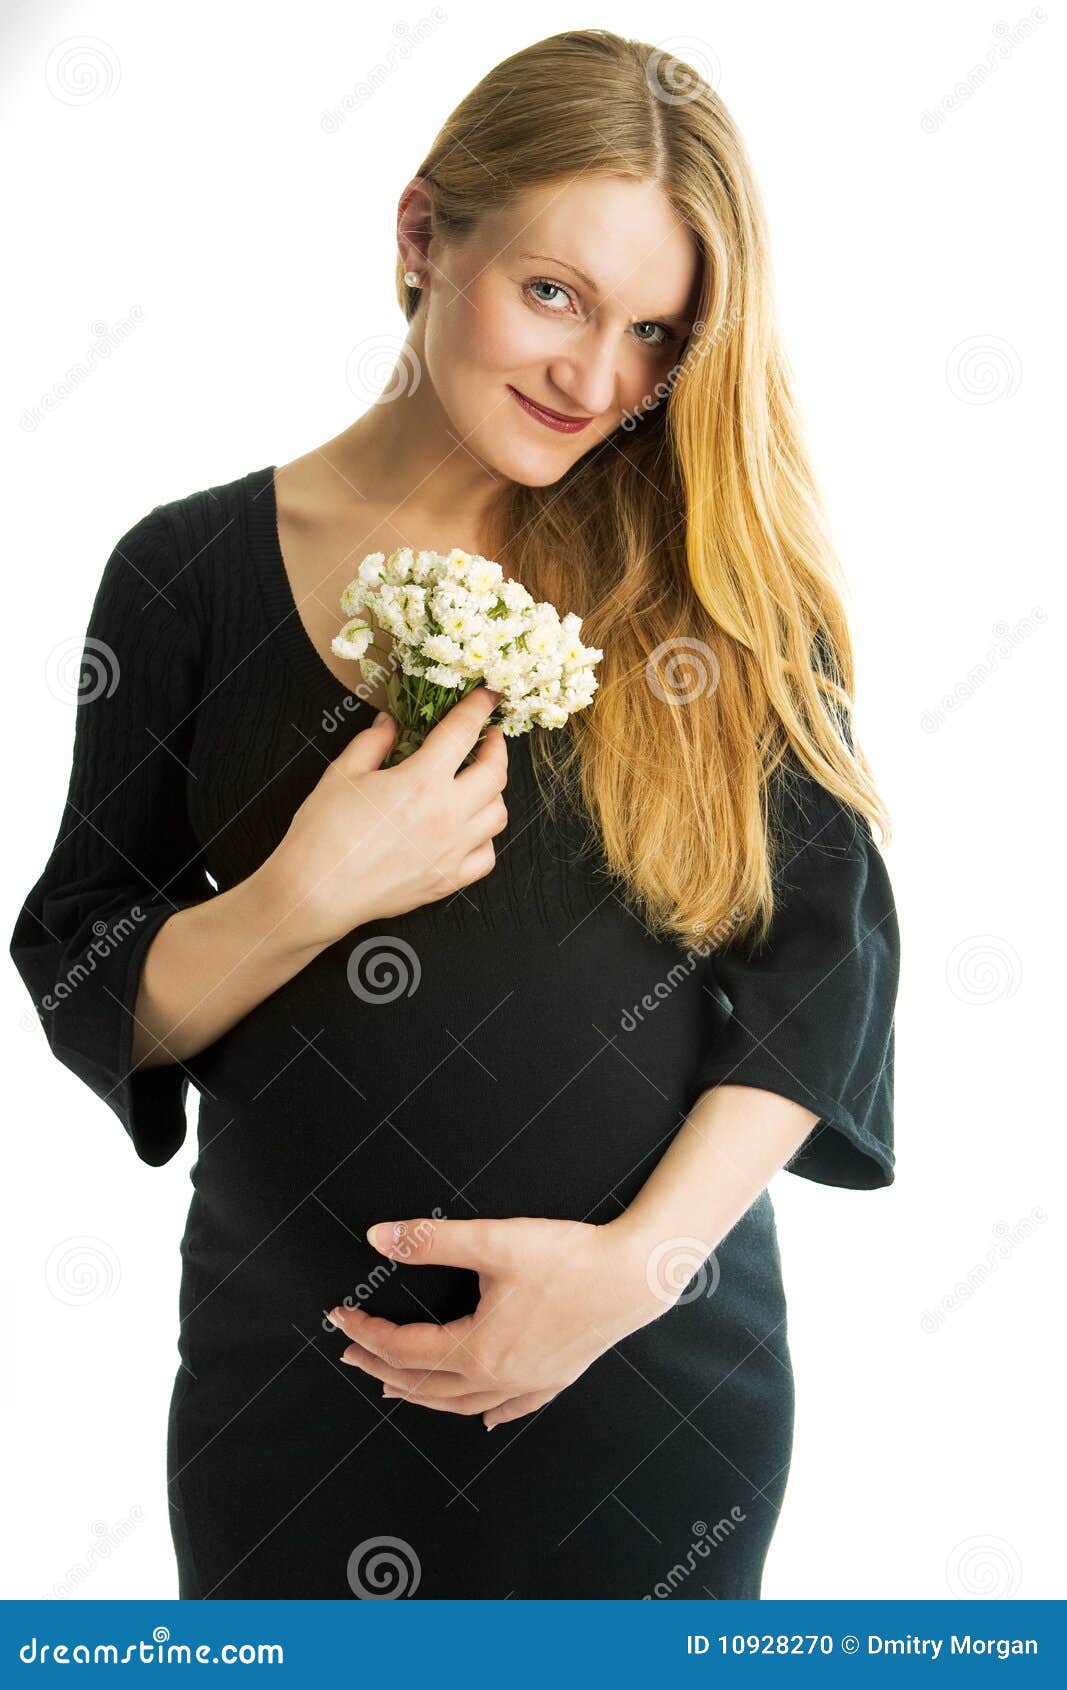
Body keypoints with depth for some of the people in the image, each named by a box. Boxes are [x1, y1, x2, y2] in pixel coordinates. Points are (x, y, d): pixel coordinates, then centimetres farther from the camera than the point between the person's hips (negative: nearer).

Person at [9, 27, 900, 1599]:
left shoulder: (721, 578, -4)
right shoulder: (192, 574, -4)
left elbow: (827, 955, -4)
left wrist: (641, 1257, -14)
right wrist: (304, 900, -20)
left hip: (666, 1380, 0)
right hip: (290, 1388, 1)